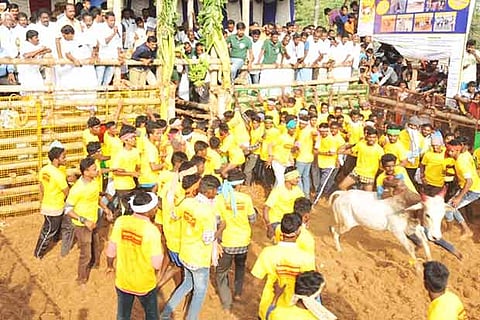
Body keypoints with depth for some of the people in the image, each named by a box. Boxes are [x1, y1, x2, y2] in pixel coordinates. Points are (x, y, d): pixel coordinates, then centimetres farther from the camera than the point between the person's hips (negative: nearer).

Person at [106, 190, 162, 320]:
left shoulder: (120, 221, -16)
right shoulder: (152, 230, -27)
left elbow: (111, 251, -4)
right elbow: (157, 265, -23)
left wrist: (110, 265, 15)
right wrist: (160, 251, -3)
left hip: (122, 281, 3)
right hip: (145, 284, -3)